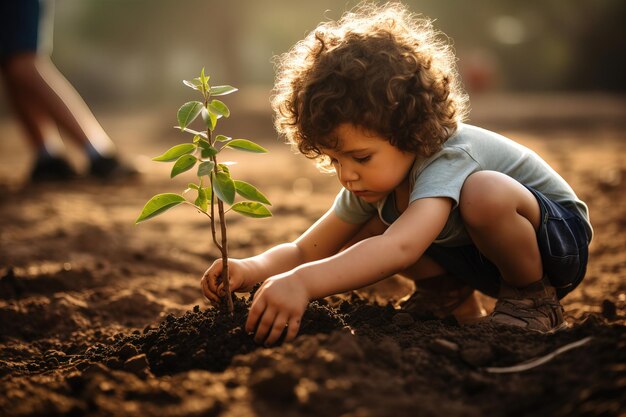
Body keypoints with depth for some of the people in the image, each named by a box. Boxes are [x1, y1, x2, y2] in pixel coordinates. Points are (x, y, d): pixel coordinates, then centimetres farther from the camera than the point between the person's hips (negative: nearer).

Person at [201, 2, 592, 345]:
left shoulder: (446, 160, -35)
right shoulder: (372, 176, -11)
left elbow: (400, 248, -54)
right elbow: (306, 251, -10)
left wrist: (302, 283, -66)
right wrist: (252, 268, -33)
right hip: (474, 255, 7)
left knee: (484, 193, -41)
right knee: (359, 234, -12)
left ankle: (534, 297, -13)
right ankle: (455, 301, 6)